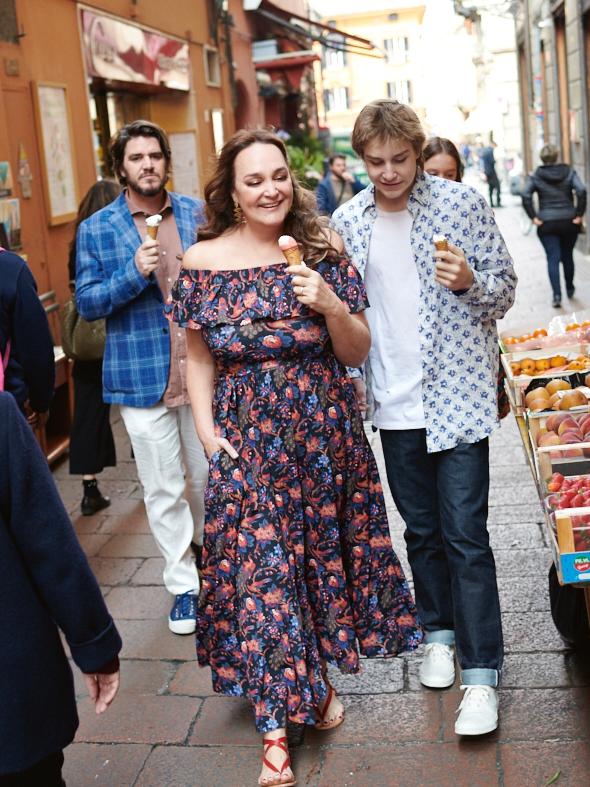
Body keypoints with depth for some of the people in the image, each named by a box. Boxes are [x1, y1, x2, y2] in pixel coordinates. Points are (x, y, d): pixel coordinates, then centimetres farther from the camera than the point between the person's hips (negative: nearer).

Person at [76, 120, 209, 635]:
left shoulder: (197, 214, 4)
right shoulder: (97, 229, -1)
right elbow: (87, 303, -3)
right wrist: (134, 272, -19)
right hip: (143, 379, -2)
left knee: (210, 477, 15)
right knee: (164, 490, 6)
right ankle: (183, 584, 20)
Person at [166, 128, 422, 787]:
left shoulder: (322, 254, -3)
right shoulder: (203, 262, -3)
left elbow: (357, 352, 1)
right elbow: (199, 357, 4)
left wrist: (331, 304, -17)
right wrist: (206, 430, -6)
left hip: (324, 433, 1)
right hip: (246, 441, -1)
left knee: (321, 551, 12)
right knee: (259, 566, -1)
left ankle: (317, 678, 37)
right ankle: (275, 729, 9)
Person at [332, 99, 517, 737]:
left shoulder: (461, 203, -5)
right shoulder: (346, 221, 3)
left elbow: (504, 288, -1)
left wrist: (468, 283, -22)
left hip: (458, 393, -3)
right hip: (394, 402, 4)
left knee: (465, 533, -4)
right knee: (421, 526, 16)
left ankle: (480, 676, 4)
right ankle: (439, 632, 35)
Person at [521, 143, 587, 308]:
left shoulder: (535, 176, -1)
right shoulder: (569, 172, 0)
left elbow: (526, 196, -14)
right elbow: (581, 191, -14)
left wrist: (534, 217, -9)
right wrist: (579, 214, -8)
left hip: (547, 224, -1)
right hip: (569, 222, 2)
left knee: (553, 259, -1)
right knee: (567, 256, 18)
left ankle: (557, 294, -12)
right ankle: (569, 289, 34)